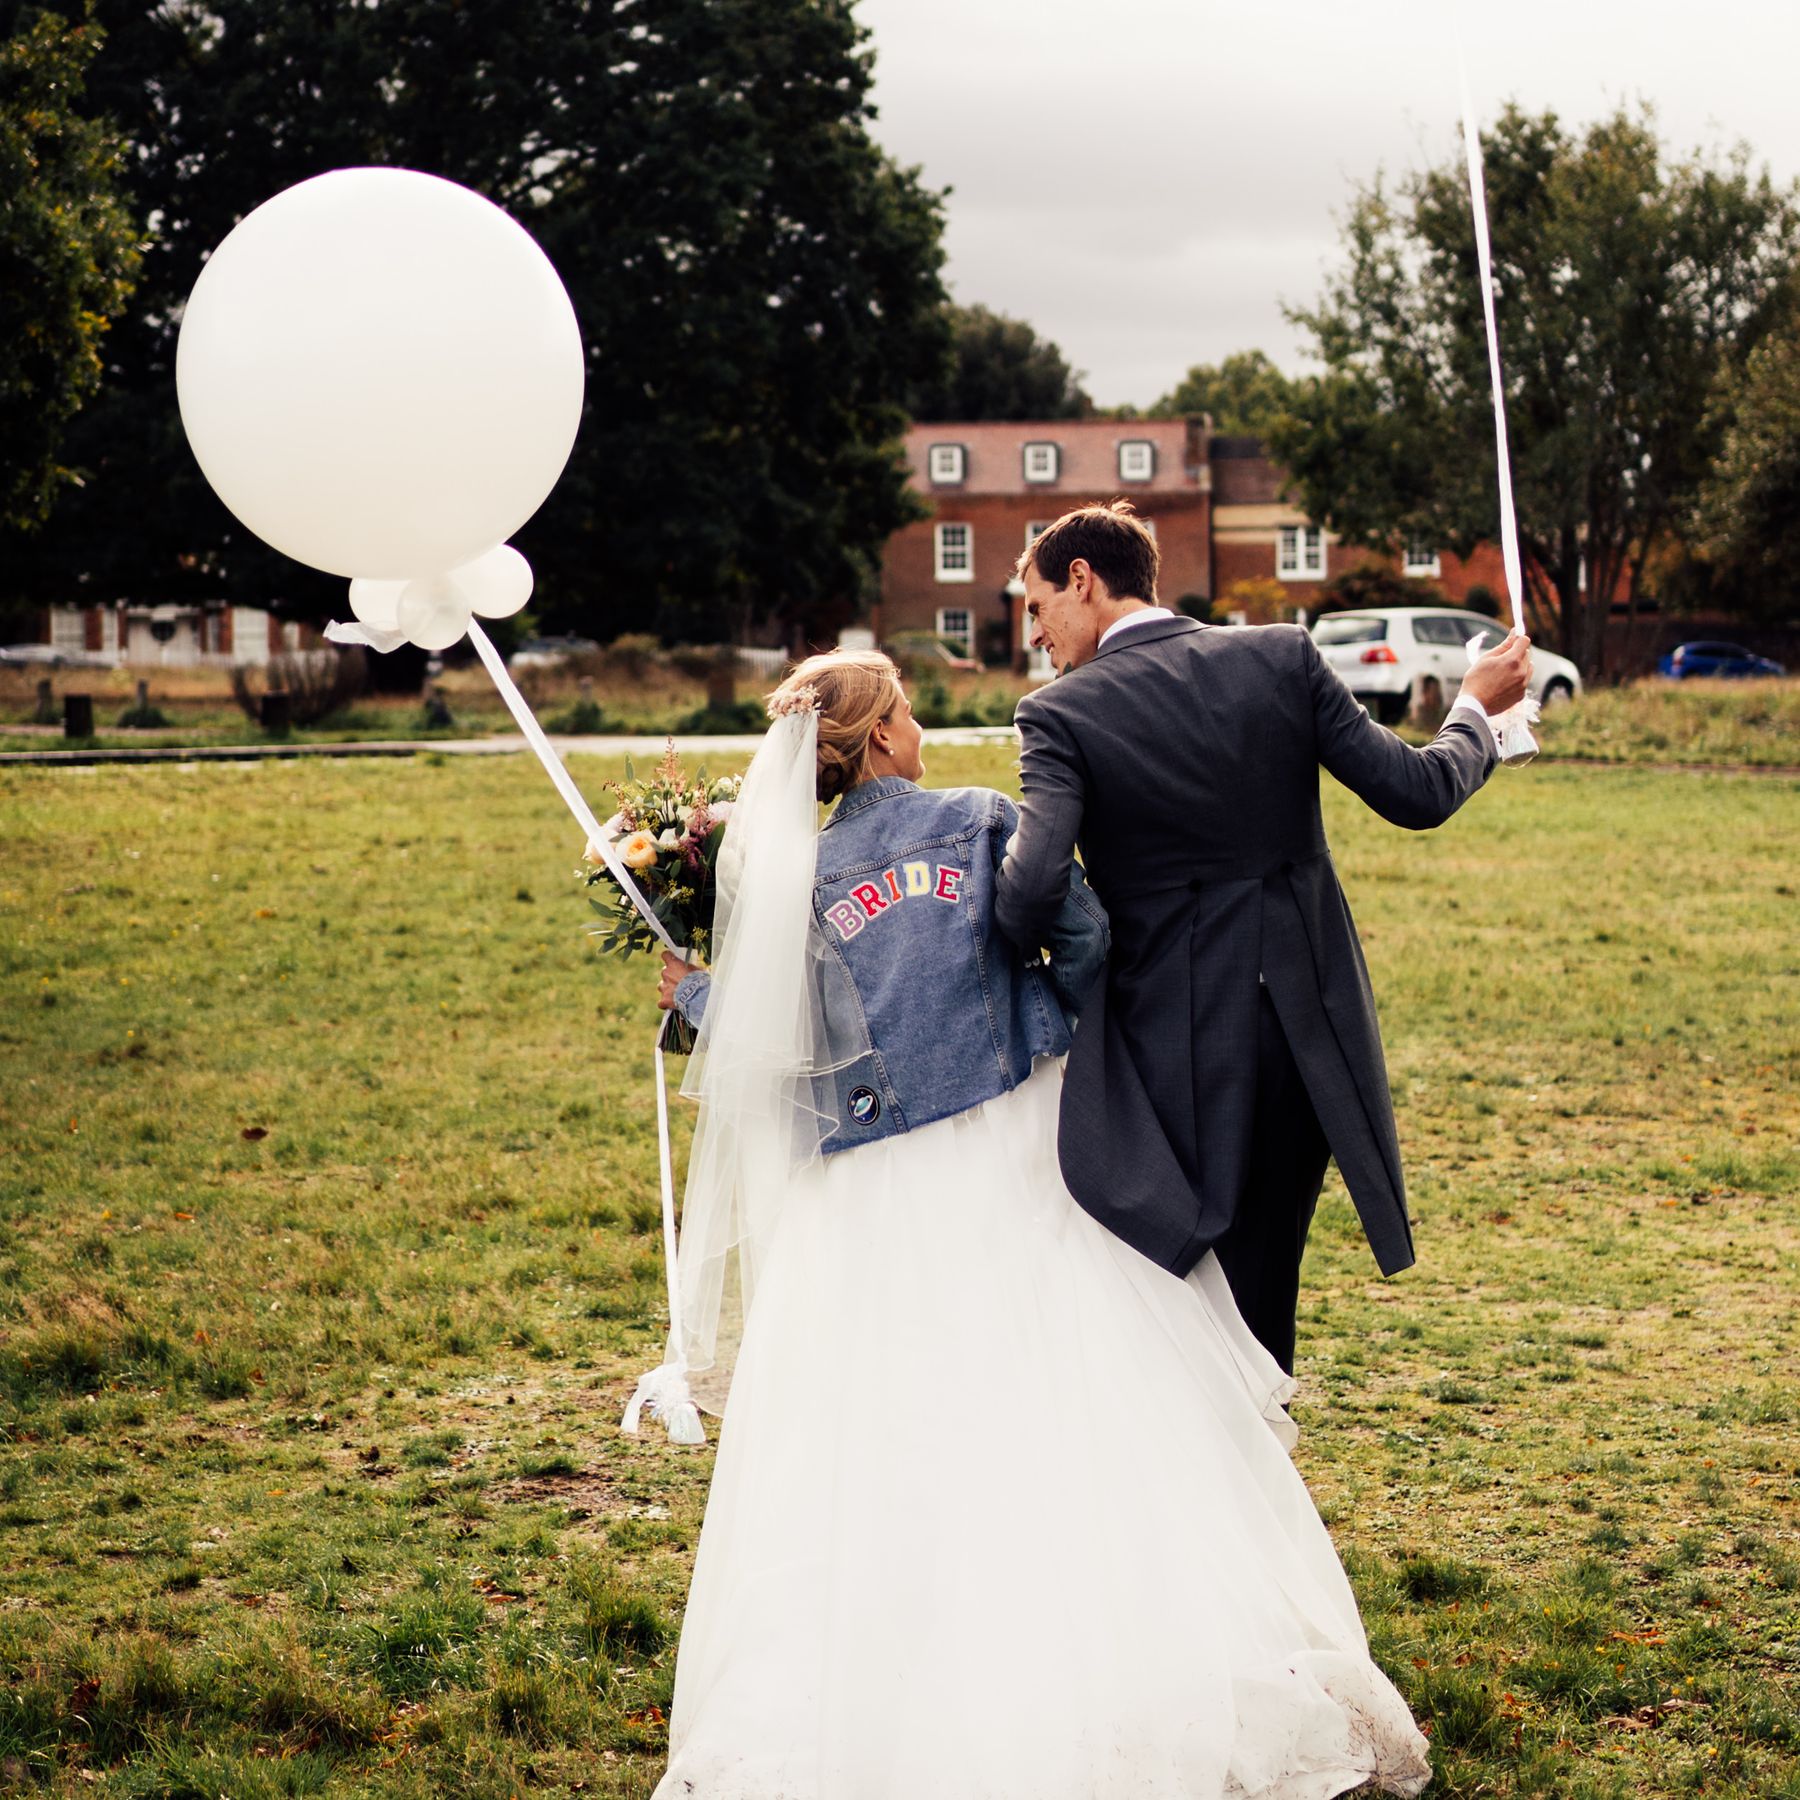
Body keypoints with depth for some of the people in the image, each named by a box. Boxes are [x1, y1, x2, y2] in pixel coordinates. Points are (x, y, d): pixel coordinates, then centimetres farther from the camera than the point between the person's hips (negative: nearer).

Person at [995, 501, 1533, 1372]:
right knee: (1261, 1286, 15)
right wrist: (1476, 709, 20)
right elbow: (1418, 792, 1)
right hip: (1308, 1030, 3)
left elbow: (1029, 885, -23)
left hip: (1174, 1043, -3)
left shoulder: (1063, 713, -9)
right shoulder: (1282, 658, 0)